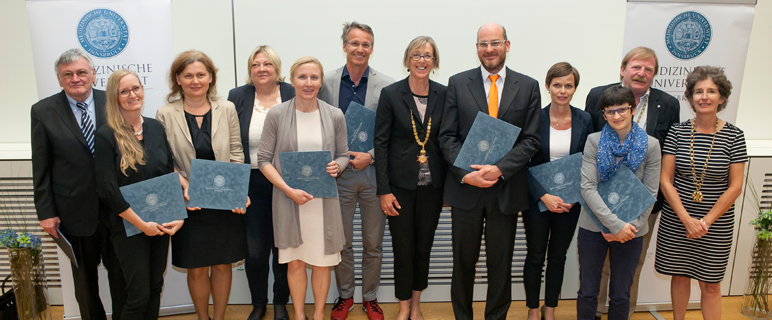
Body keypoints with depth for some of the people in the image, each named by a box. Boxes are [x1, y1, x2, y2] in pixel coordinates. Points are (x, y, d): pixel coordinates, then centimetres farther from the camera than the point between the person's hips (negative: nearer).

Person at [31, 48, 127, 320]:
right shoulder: (43, 111, -2)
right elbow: (41, 168, -1)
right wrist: (45, 212, -3)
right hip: (74, 212, 0)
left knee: (120, 275, 13)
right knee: (84, 278, 17)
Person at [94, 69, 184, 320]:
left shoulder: (156, 127, 4)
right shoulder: (107, 136, -11)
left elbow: (171, 174, 7)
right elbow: (107, 189, -13)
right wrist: (142, 224, -14)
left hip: (161, 224, 5)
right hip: (129, 226, -4)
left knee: (156, 288, 13)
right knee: (139, 295, 1)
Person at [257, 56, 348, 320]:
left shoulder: (335, 116, 1)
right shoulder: (276, 115, -4)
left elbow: (343, 154, 10)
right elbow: (264, 159, -3)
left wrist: (337, 166, -14)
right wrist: (288, 190, -14)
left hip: (323, 200, 1)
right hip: (288, 199, -1)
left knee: (322, 261, 9)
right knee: (295, 261, 9)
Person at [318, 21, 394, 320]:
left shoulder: (387, 85, -3)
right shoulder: (326, 83, 2)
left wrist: (370, 156, -14)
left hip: (374, 173, -1)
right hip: (338, 174, 1)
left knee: (373, 244, 11)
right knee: (341, 242, 13)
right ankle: (344, 296, 32)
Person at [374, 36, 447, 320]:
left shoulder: (444, 94, 1)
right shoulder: (390, 94, -5)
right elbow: (381, 143, -6)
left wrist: (450, 183, 0)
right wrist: (384, 190, -9)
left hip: (432, 184, 2)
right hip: (401, 184, -2)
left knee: (424, 246, 14)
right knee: (403, 248, 6)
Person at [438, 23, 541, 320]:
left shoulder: (528, 86, 3)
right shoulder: (458, 83, 2)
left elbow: (531, 139, -2)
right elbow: (447, 136, -1)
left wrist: (500, 169, -15)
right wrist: (466, 173, -14)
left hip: (507, 189, 0)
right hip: (465, 186, 0)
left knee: (500, 263, 12)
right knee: (463, 261, 12)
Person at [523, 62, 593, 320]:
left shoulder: (584, 120, -1)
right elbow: (524, 163, -8)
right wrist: (545, 196, -17)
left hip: (570, 201, 2)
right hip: (537, 199, -2)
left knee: (558, 256, 13)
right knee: (535, 256, 8)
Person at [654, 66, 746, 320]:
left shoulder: (733, 136, -5)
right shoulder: (677, 132, -4)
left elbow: (735, 187, -5)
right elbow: (665, 180, -5)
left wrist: (706, 221, -11)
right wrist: (687, 219, -13)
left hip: (716, 222, -1)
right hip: (676, 220, 1)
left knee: (710, 285, 7)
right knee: (680, 277, 13)